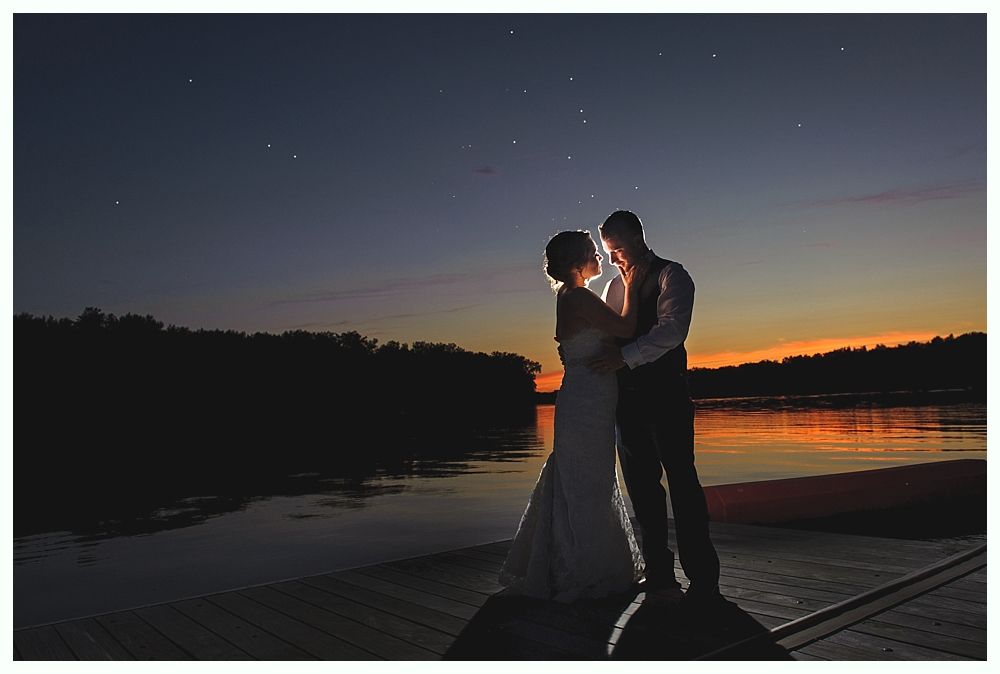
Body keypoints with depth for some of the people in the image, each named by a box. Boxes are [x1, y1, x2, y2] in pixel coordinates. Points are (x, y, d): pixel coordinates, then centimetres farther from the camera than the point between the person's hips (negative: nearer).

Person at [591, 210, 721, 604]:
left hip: (665, 394, -6)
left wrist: (625, 356, -25)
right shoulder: (614, 286, 19)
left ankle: (703, 579, 2)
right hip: (628, 396, 7)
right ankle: (659, 574, 17)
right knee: (641, 486, 8)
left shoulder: (671, 276, -1)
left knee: (682, 481, -6)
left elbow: (672, 329, -17)